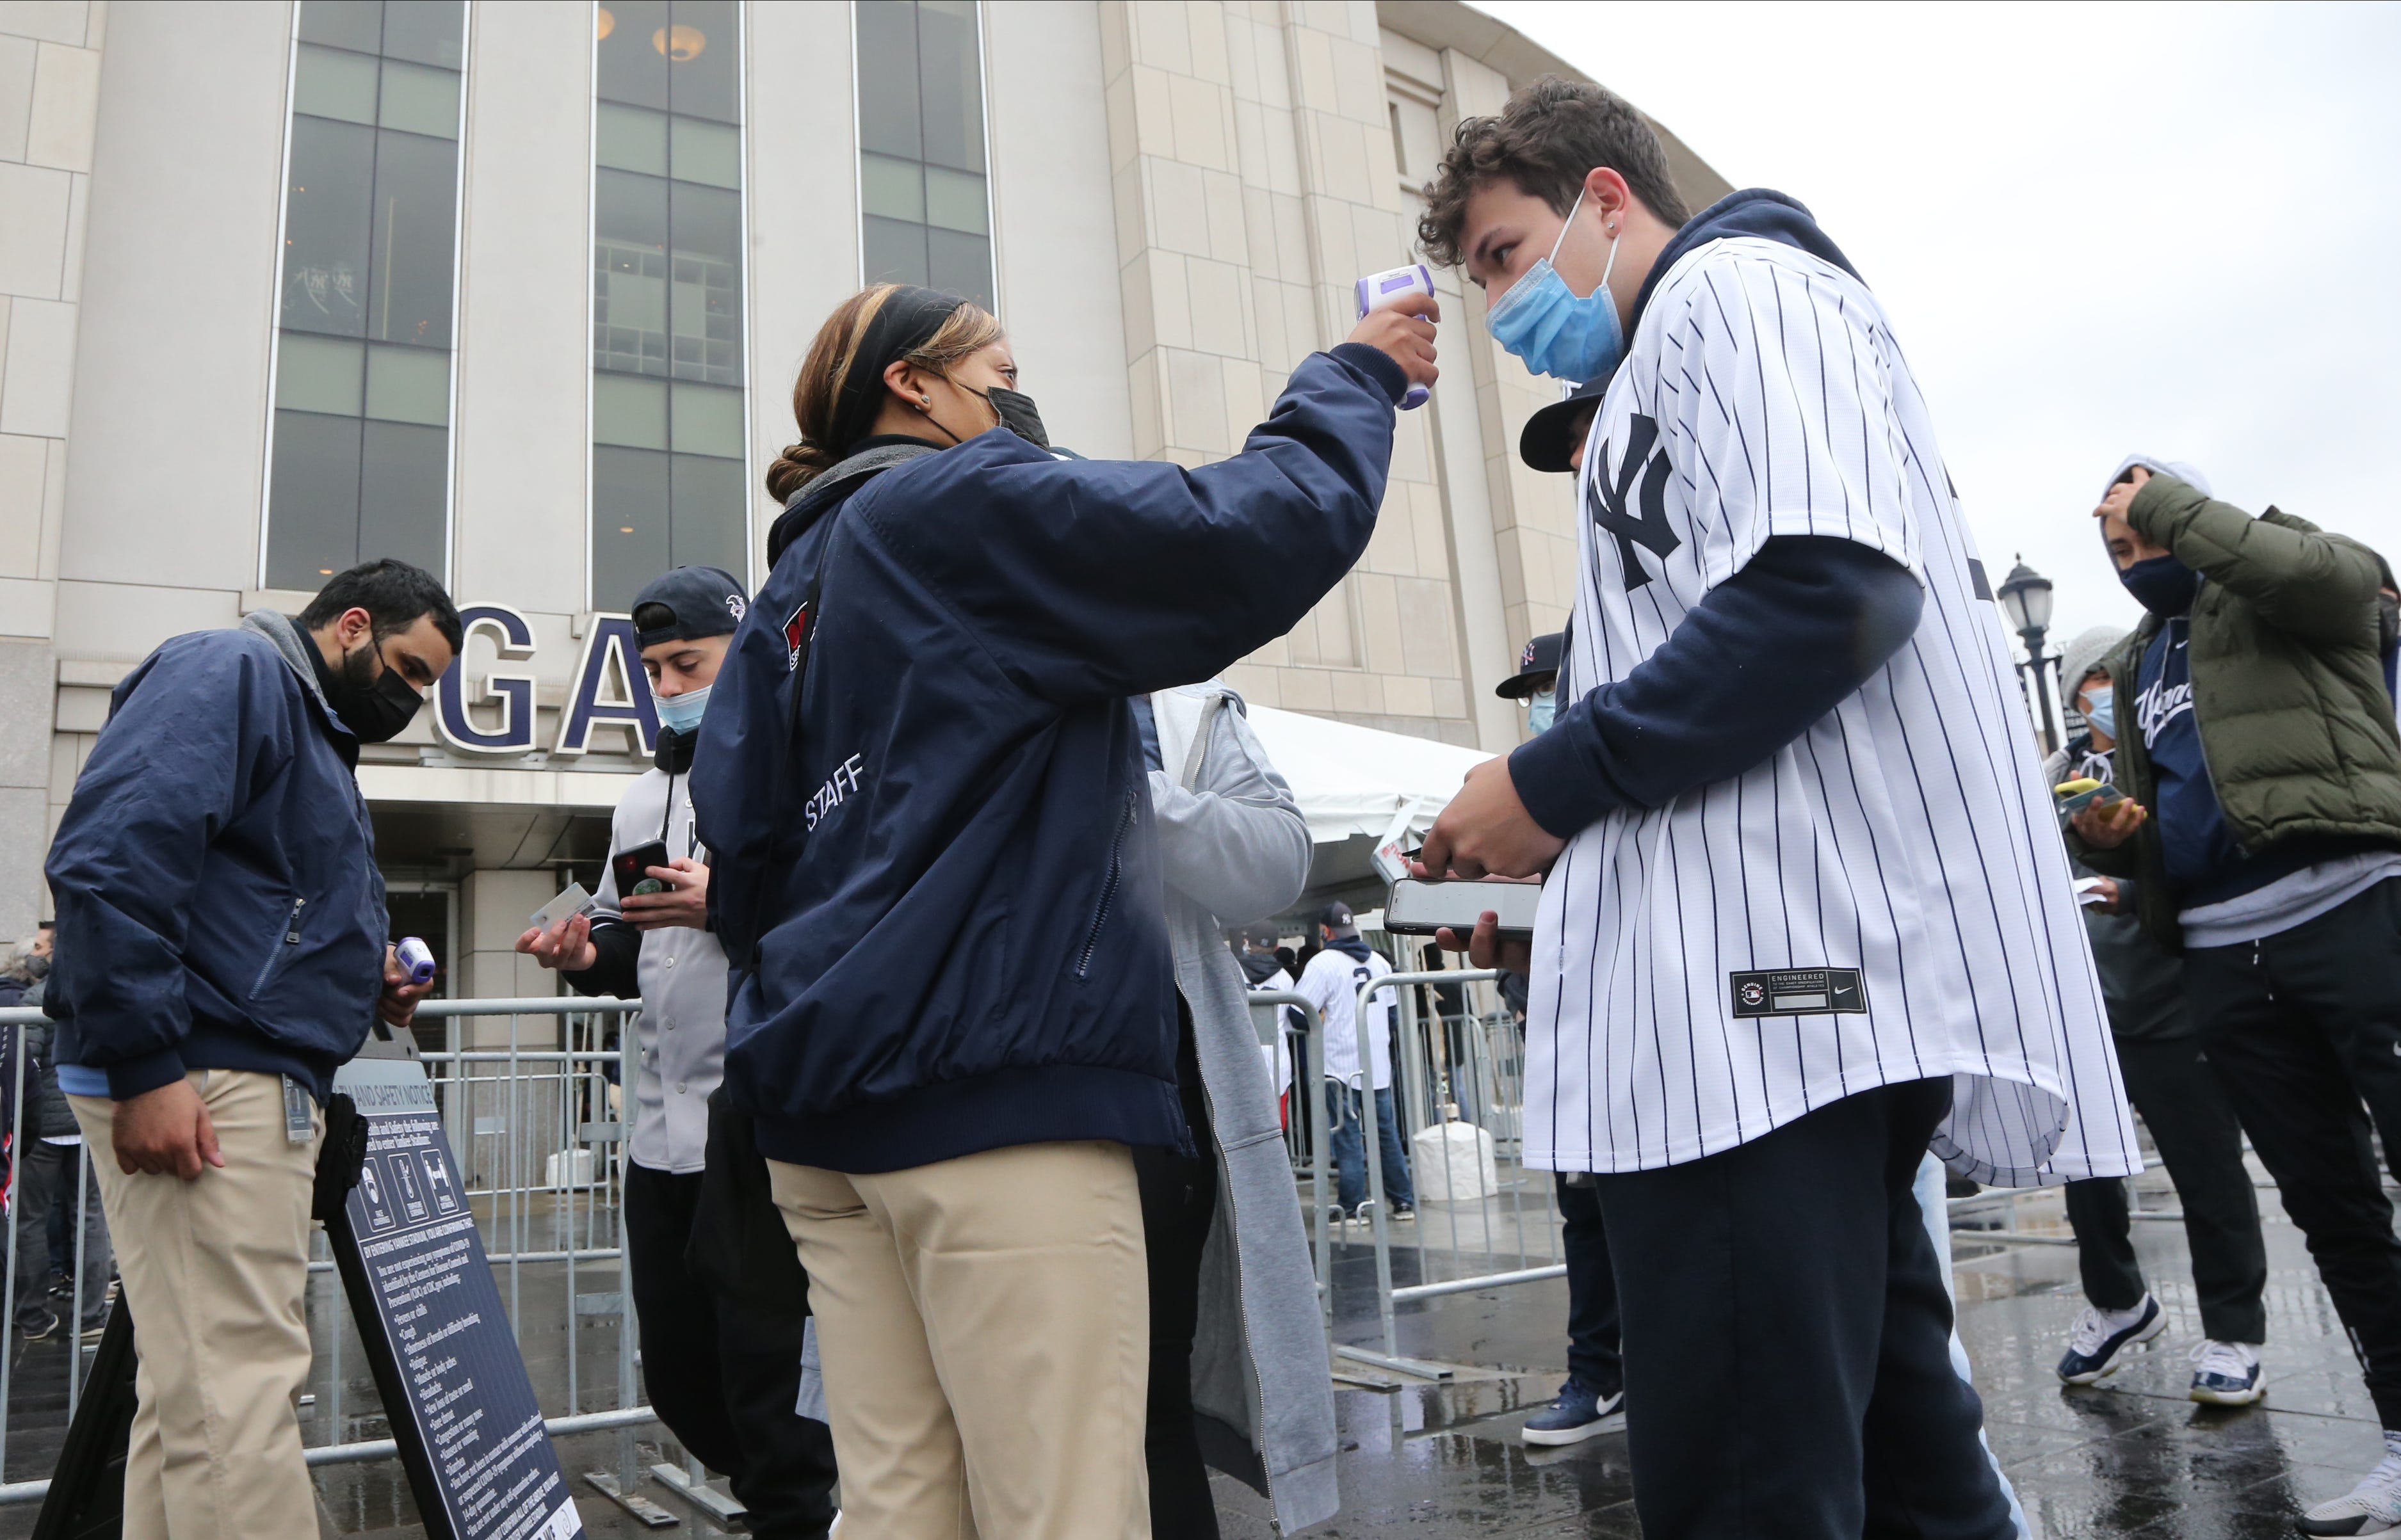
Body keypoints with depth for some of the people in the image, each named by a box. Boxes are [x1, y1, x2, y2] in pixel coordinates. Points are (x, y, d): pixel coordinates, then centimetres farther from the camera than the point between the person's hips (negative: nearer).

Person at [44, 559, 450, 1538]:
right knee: (241, 1396, -10)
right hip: (194, 1087, -10)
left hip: (263, 1085, 10)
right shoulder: (232, 671, -5)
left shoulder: (318, 731, 25)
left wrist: (366, 987, 11)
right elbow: (109, 856, -19)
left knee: (193, 1397, 13)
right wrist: (146, 1067, -22)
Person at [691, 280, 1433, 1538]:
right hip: (994, 1080, -9)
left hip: (826, 1101, 9)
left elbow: (737, 831, 15)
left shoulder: (793, 584, 21)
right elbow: (1258, 533, -9)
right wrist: (1353, 378, 7)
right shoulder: (965, 504, -2)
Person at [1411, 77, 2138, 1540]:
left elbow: (1834, 580, -18)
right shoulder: (1667, 382, 30)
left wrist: (1553, 783, -12)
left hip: (1783, 991, -11)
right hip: (1805, 987, 11)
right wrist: (1564, 884, 18)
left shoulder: (1733, 283, 1)